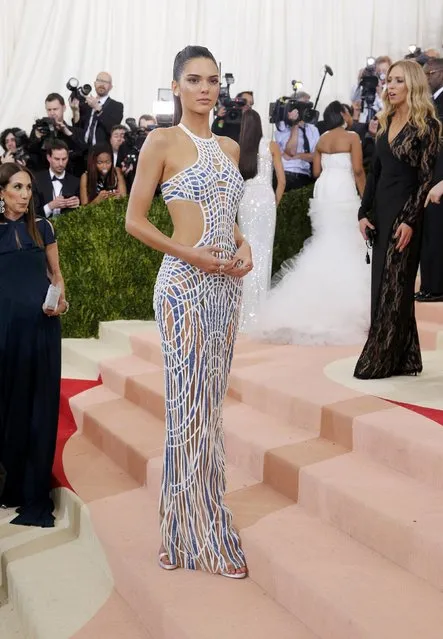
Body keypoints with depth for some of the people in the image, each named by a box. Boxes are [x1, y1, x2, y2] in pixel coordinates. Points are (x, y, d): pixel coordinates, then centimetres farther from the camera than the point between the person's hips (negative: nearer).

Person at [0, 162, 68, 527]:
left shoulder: (42, 228, 10)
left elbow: (56, 274, 11)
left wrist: (62, 301, -4)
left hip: (42, 324, 1)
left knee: (40, 405, 2)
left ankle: (35, 495, 10)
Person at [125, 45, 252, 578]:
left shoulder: (230, 147, 15)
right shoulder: (162, 142, -4)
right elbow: (134, 219, -6)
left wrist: (242, 247, 3)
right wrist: (190, 254, -15)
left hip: (226, 283, 7)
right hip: (185, 283, -7)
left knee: (210, 402, 10)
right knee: (192, 405, -3)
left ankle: (189, 528, 24)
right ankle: (207, 539, 9)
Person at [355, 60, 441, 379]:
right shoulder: (387, 122, 12)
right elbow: (375, 172, 13)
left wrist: (410, 221, -17)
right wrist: (365, 212, 6)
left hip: (405, 212, -7)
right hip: (380, 212, 7)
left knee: (394, 287, -3)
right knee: (382, 284, 9)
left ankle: (381, 361, 5)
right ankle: (403, 358, 19)